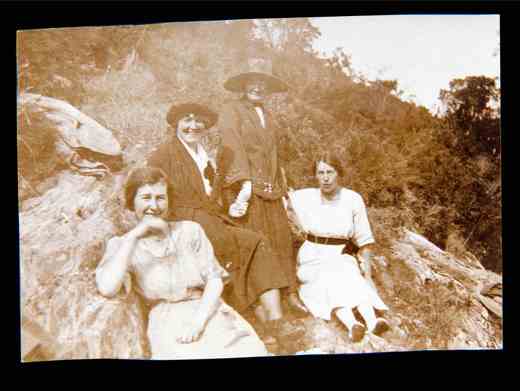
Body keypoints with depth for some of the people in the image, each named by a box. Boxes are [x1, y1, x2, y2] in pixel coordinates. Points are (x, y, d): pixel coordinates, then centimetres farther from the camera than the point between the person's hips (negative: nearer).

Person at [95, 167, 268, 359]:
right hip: (168, 324, -1)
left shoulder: (189, 230, 8)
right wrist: (133, 235, -13)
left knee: (250, 351, -20)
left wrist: (198, 321, -12)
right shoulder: (121, 244, 5)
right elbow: (107, 289, -14)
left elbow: (215, 280, 3)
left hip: (210, 316, 2)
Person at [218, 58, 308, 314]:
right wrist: (246, 182, -23)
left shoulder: (266, 117, 24)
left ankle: (291, 293, 14)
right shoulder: (231, 110, 1)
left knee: (281, 240, 5)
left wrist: (281, 187, 20)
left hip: (269, 189, 7)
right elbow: (233, 147, -12)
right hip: (244, 188, -7)